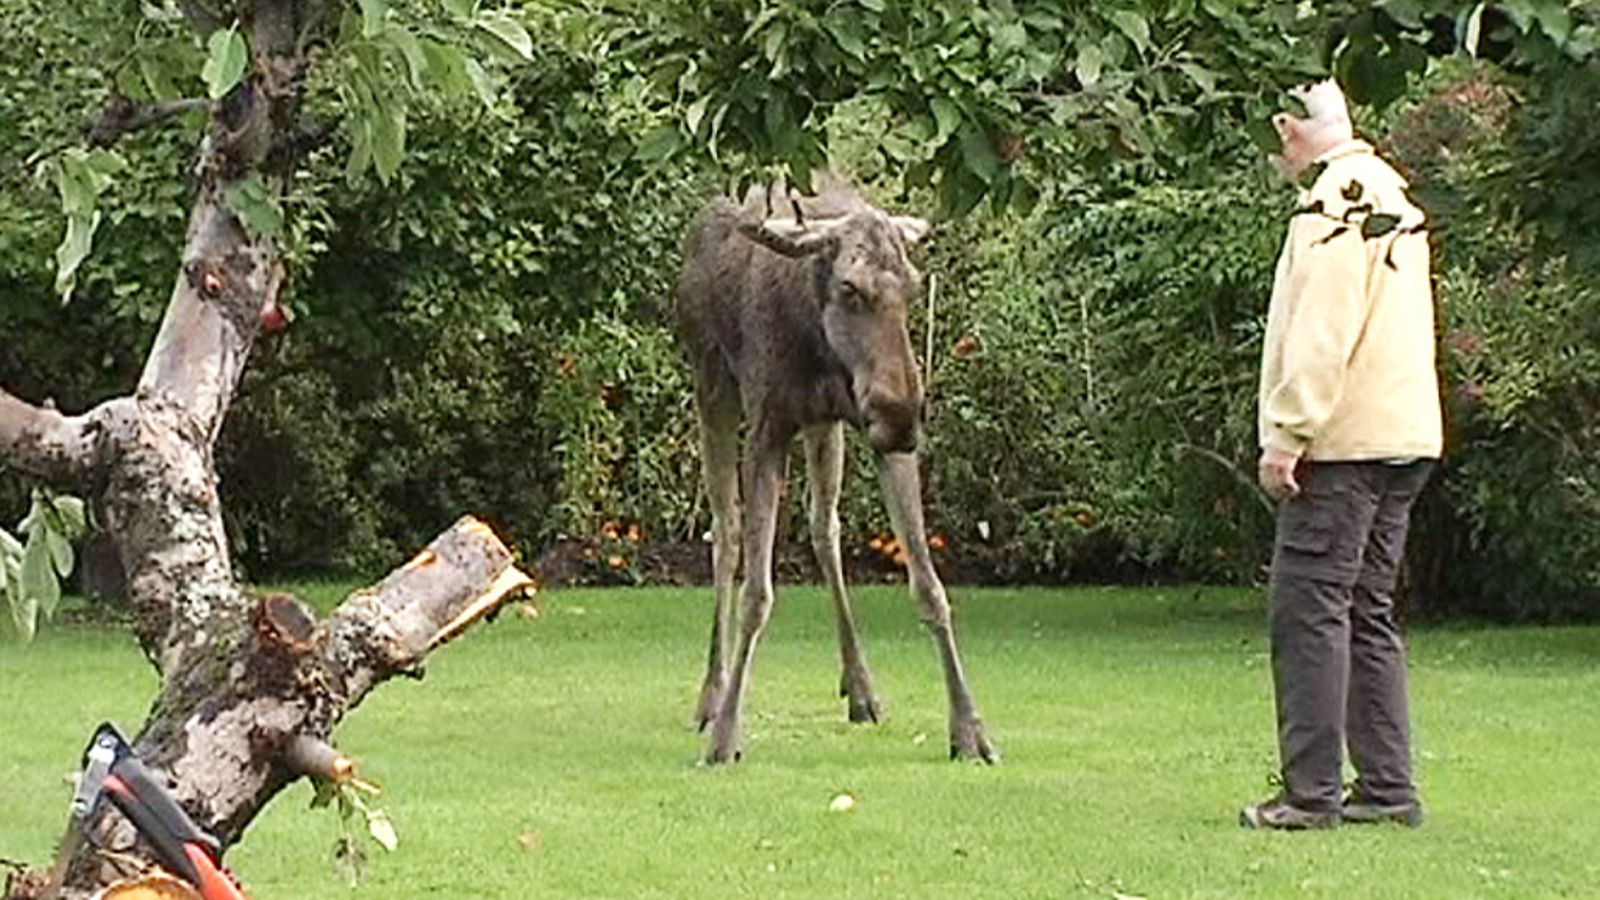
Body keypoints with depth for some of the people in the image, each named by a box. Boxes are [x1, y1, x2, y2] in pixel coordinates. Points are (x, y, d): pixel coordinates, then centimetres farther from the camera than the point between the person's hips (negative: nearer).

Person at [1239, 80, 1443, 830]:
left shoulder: (1335, 201, -12)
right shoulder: (1386, 191, 18)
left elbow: (1322, 332, -20)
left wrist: (1287, 434, -19)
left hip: (1343, 440, -10)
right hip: (1405, 435, 10)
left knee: (1308, 608, -7)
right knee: (1367, 612, 13)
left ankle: (1311, 792, -8)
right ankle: (1388, 789, 13)